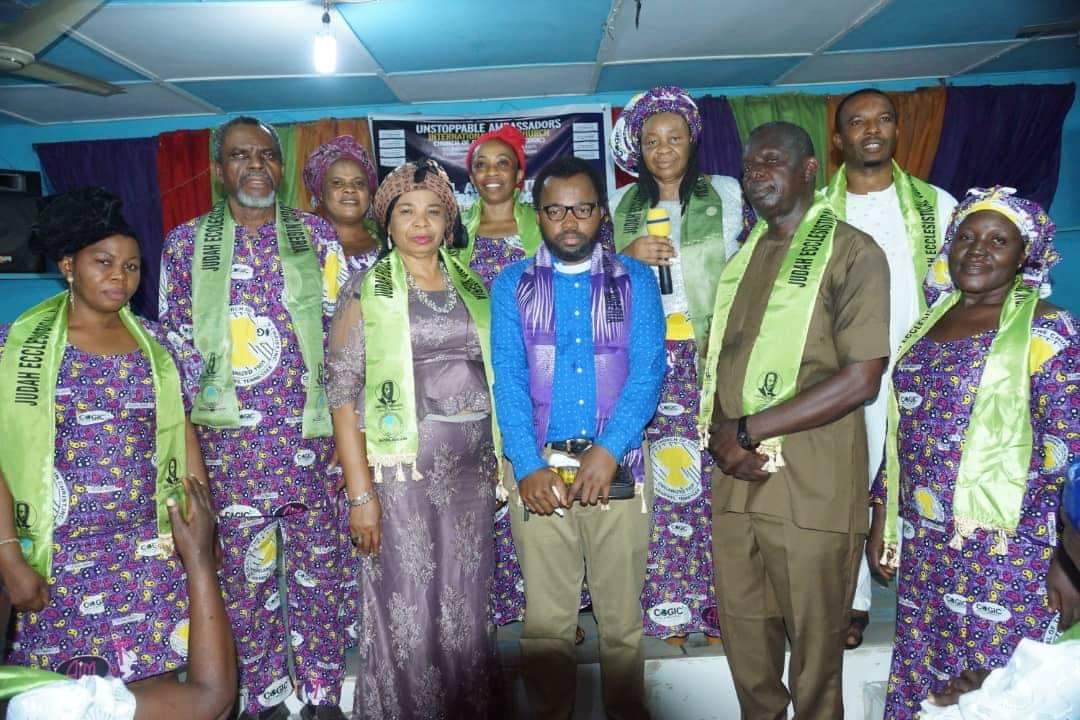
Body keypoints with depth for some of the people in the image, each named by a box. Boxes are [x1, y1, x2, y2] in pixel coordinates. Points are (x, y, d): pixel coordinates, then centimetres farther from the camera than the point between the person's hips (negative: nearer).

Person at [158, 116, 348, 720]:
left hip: (310, 437, 0)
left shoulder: (317, 234, 6)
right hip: (228, 442, 1)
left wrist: (342, 411, 0)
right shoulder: (186, 243, 7)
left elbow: (343, 331, 6)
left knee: (317, 569, 8)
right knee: (244, 573, 10)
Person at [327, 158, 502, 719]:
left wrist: (502, 462, 6)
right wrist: (360, 492, -12)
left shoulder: (471, 287, 10)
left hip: (473, 467, 4)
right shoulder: (366, 290, -1)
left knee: (467, 607, 12)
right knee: (407, 611, 3)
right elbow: (343, 394, -6)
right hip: (401, 468, -3)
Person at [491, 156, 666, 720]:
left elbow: (648, 371, -4)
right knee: (545, 617, 9)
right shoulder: (511, 285, 7)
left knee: (621, 612, 10)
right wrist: (529, 466, -14)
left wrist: (608, 451, -16)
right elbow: (507, 378, -2)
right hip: (537, 468, 0)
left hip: (618, 467, 0)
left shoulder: (635, 280, 7)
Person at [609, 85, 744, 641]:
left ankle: (717, 600, 10)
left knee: (714, 472, -4)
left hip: (711, 352, -1)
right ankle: (668, 603, 11)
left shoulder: (724, 193, 9)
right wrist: (629, 256, -5)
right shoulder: (625, 204, 14)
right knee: (657, 477, -2)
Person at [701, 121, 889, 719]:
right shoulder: (743, 256, 14)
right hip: (735, 482, 6)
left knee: (815, 653, 11)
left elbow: (860, 380, -14)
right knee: (745, 642, 18)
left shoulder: (853, 253, -5)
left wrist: (748, 430, -15)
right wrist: (720, 437, -6)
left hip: (812, 490, -5)